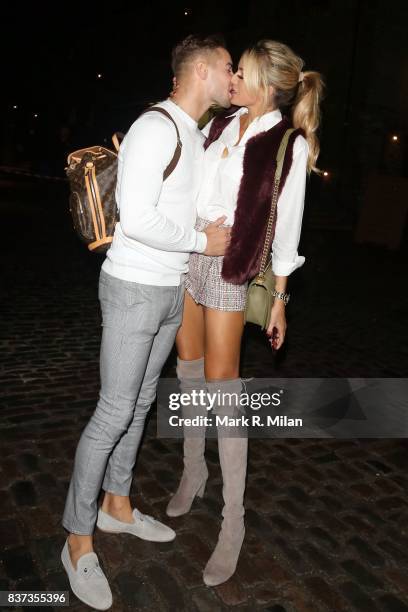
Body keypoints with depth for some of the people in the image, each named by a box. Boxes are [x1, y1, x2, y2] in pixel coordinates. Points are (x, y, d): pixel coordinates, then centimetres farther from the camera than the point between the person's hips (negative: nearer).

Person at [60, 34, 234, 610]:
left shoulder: (199, 136, 13)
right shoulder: (156, 127, -16)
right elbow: (136, 217, -25)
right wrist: (201, 241, -14)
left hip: (173, 290, 9)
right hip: (134, 288, -9)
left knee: (140, 402, 16)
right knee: (115, 412, -3)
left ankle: (117, 505, 34)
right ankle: (78, 541, 15)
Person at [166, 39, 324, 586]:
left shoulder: (289, 145, -5)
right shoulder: (219, 124, 9)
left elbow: (287, 225, -4)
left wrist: (280, 297, -3)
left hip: (231, 262, -5)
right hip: (185, 249, 6)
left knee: (221, 382, -6)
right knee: (189, 366, 12)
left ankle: (233, 521, 8)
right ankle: (194, 470, 33)